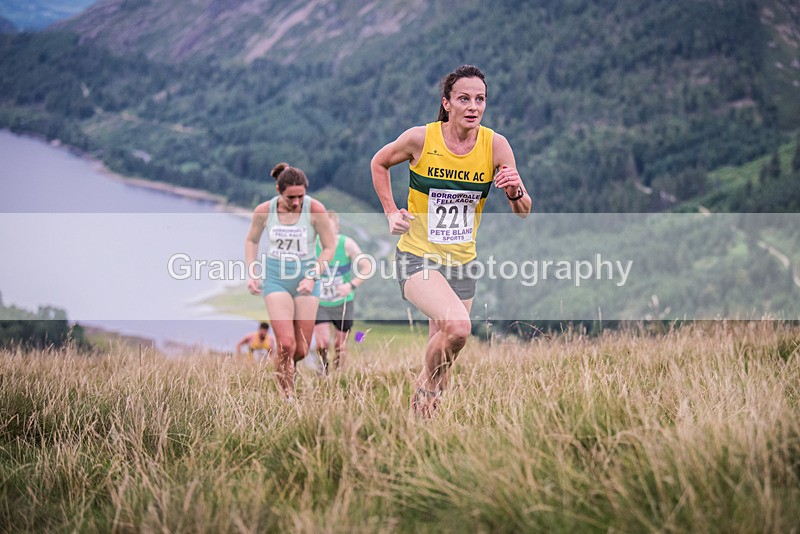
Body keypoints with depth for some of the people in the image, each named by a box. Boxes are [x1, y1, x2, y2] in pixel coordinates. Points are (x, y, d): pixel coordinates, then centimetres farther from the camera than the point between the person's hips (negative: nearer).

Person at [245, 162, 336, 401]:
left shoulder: (315, 209, -13)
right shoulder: (263, 211, -8)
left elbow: (329, 247, -4)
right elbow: (251, 240, 12)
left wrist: (312, 276, -14)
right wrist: (251, 274, 2)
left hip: (306, 281, 1)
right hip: (275, 280, 0)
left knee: (301, 351, 3)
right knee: (286, 344, -17)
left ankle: (285, 365, 39)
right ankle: (287, 397, -3)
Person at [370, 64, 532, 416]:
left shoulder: (495, 145, -7)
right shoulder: (420, 139, -12)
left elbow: (522, 212, -2)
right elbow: (379, 163, 9)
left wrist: (515, 192, -24)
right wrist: (391, 212, 1)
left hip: (462, 262, 4)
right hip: (417, 256, -4)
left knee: (441, 357, 13)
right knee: (457, 325, -30)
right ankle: (424, 385, -3)